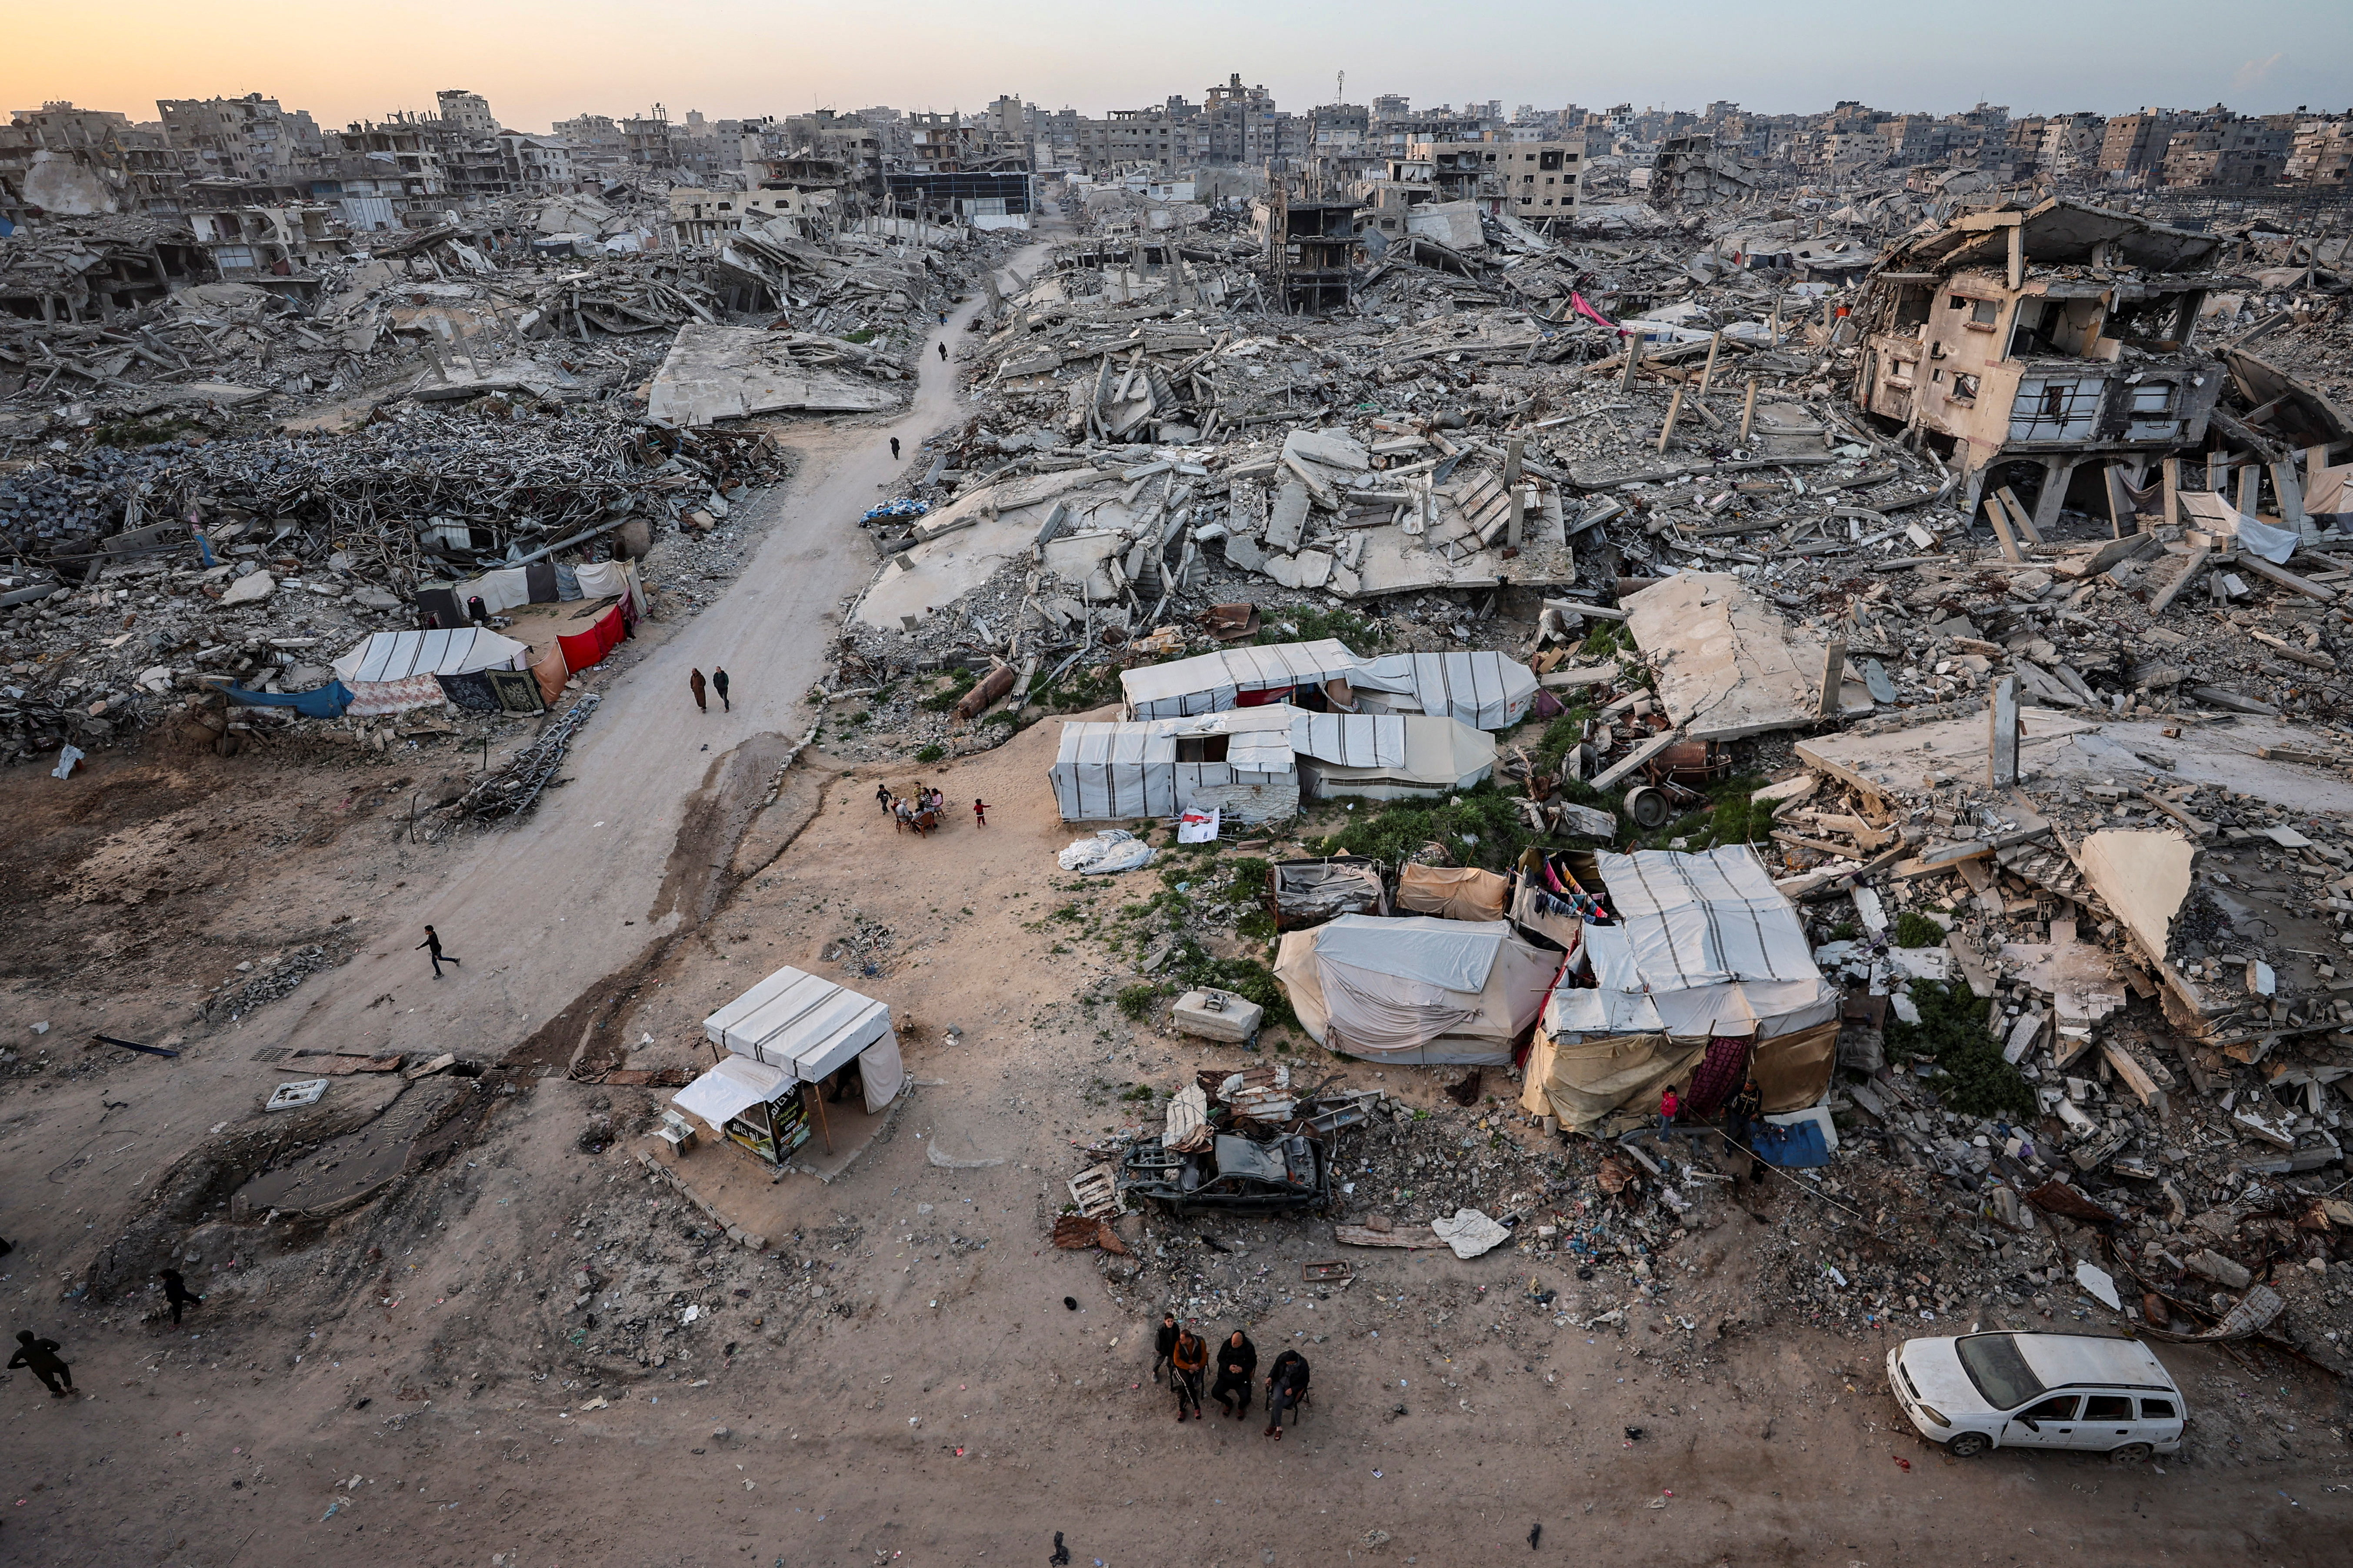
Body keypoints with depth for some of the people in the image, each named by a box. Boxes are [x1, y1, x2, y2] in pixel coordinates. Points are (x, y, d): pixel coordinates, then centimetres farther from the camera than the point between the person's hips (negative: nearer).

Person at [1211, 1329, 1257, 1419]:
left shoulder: (1249, 1348, -8)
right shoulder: (1227, 1344, -4)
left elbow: (1253, 1362, -2)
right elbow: (1220, 1358, 0)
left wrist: (1243, 1369, -20)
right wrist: (1228, 1367, -18)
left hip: (1242, 1378, -2)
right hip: (1226, 1377, 2)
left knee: (1246, 1398, -23)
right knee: (1215, 1393, -15)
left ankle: (1241, 1407, 17)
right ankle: (1228, 1403, 19)